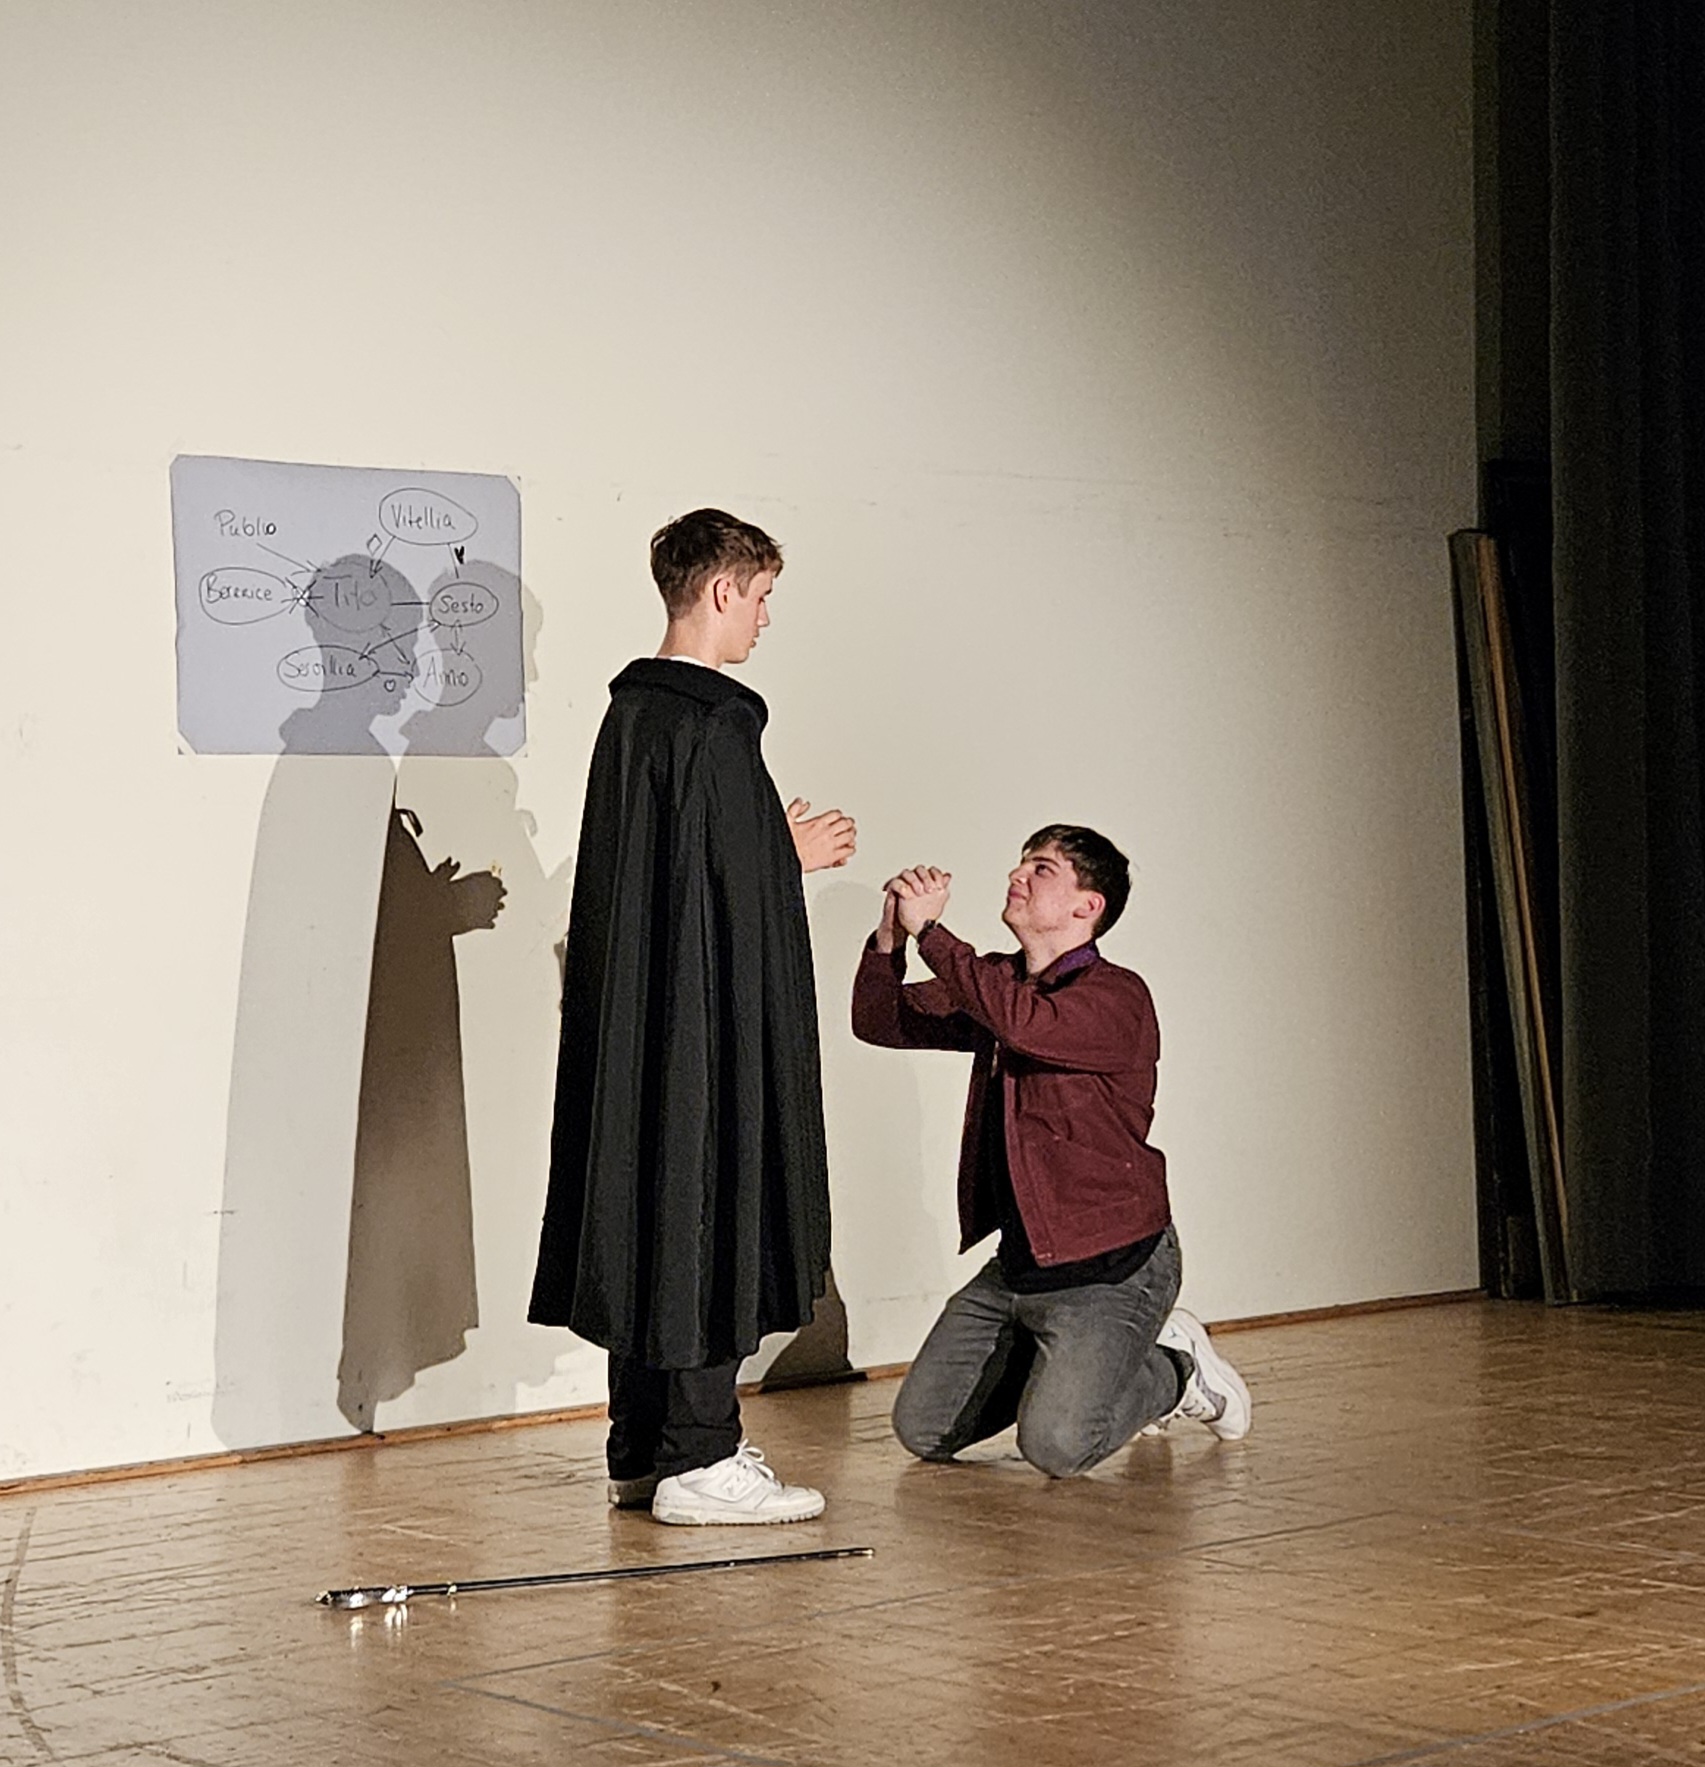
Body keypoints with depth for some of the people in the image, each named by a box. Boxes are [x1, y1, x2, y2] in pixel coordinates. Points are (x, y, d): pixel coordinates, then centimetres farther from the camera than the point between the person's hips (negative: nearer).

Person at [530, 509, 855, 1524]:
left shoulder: (630, 712, 13)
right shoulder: (712, 725, -16)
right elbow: (736, 887, -19)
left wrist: (776, 848, 20)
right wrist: (798, 857, 0)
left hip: (633, 1024, 10)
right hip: (709, 1023, -10)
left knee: (653, 1226, 13)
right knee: (712, 1223, -4)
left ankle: (644, 1452, 19)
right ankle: (698, 1460, -1)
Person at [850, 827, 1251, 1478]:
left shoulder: (1118, 997, -15)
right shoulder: (1000, 986, 9)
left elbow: (1026, 1022, -35)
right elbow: (880, 1022, 7)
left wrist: (930, 931, -30)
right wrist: (890, 937, -12)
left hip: (1109, 1269, -8)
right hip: (1017, 1264, 8)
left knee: (1055, 1445, -22)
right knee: (923, 1431, 6)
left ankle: (1173, 1371, 7)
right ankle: (1064, 1362, 24)